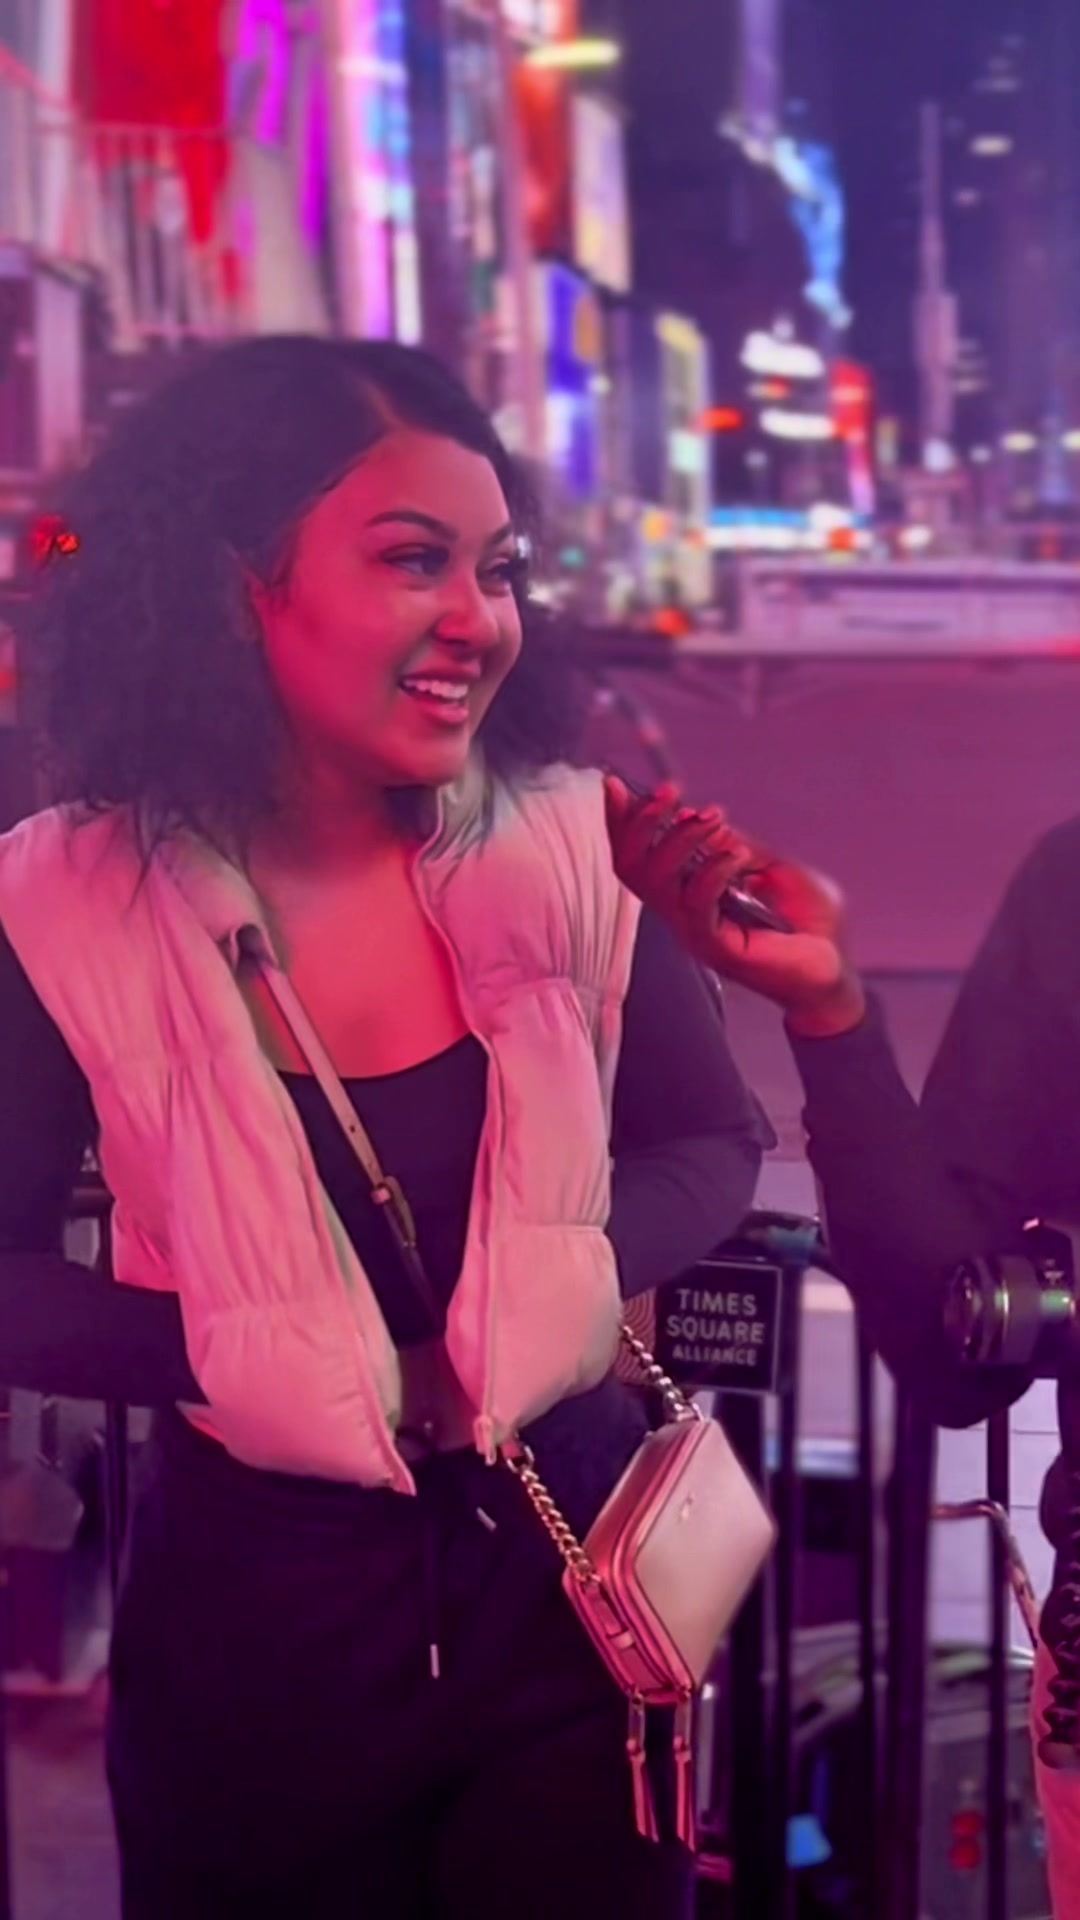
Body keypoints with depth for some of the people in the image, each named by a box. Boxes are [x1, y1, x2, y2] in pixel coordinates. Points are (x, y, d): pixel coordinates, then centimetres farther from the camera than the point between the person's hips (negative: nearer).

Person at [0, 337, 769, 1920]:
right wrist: (237, 1357, -19)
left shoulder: (571, 851, -8)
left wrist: (570, 1271, -18)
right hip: (254, 1615, -1)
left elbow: (714, 1145, 2)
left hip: (565, 1578, 2)